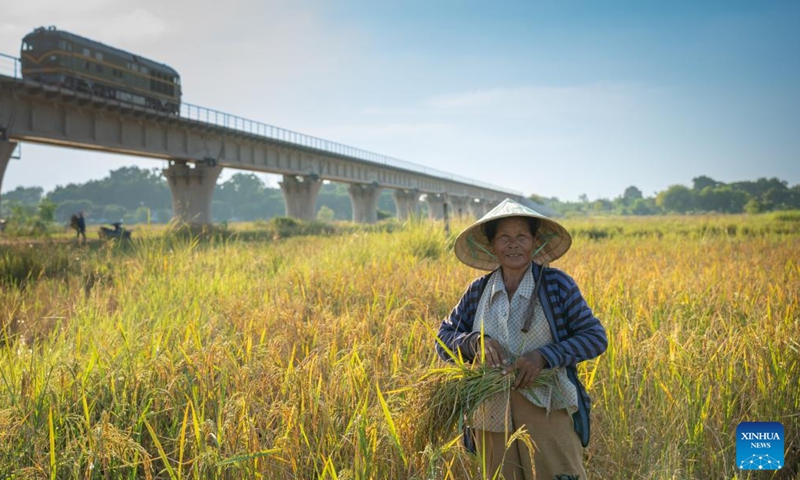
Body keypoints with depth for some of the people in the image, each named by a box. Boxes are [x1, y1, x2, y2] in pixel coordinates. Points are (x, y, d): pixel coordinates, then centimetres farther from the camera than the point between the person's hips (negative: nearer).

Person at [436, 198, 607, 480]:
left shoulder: (557, 284, -3)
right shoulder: (478, 292, 5)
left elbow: (596, 337, -3)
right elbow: (443, 339, 8)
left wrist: (544, 356, -17)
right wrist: (474, 341, -14)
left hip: (549, 411, -3)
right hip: (492, 417, 3)